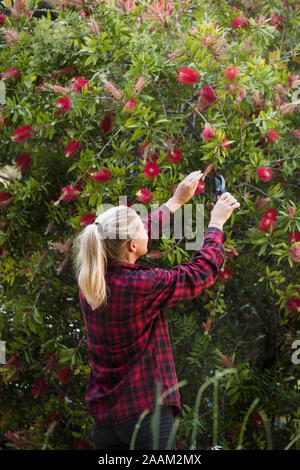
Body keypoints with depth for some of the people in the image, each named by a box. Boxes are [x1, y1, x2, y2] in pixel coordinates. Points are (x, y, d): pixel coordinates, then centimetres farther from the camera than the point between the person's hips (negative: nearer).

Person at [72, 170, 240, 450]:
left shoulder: (90, 282, 0)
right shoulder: (143, 286, -20)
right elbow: (202, 272, -7)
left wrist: (176, 201, 26)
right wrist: (216, 223, 9)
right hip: (146, 412, -7)